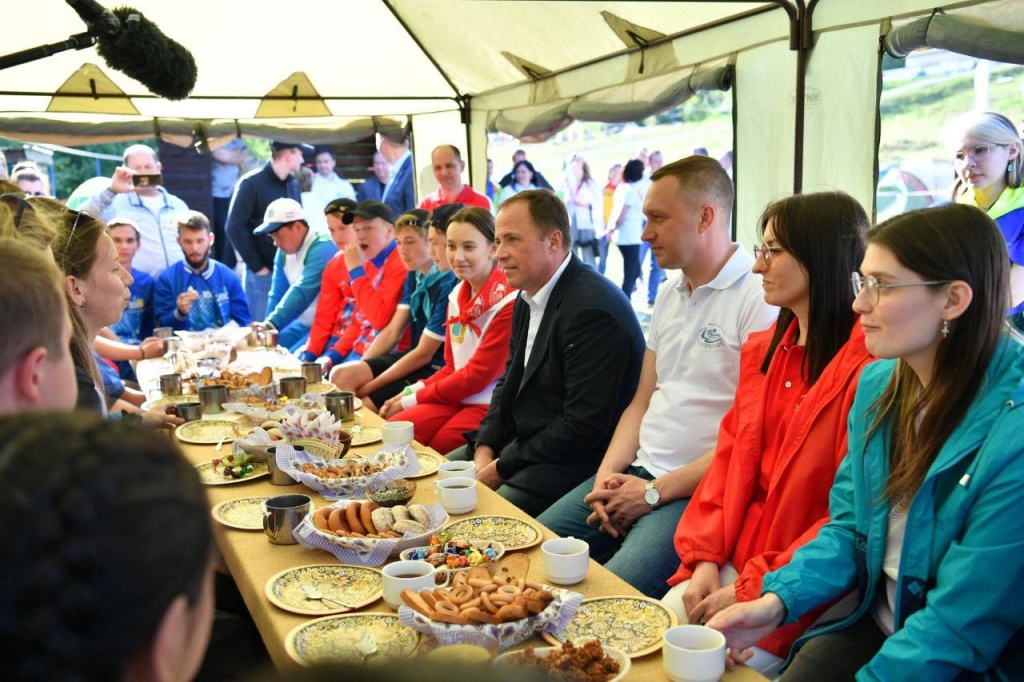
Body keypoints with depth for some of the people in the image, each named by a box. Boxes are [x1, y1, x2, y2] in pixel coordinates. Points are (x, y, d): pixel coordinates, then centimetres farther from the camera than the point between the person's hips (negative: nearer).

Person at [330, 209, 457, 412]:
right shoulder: (414, 277, 7)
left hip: (434, 371, -7)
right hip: (412, 357, 7)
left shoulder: (447, 285, -20)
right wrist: (360, 370, -4)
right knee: (344, 377, -11)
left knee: (364, 406, -14)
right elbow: (392, 331, 9)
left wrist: (370, 385, -11)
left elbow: (424, 354, -17)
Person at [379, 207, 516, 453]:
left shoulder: (509, 299, -14)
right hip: (458, 396, 6)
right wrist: (411, 392, -1)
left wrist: (413, 399, -7)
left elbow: (478, 375, -13)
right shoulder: (458, 294, 10)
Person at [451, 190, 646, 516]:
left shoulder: (593, 307, -23)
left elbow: (584, 425, -24)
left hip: (576, 461, -10)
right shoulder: (529, 299, 9)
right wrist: (485, 448, 0)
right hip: (522, 441, 10)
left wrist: (503, 467, -16)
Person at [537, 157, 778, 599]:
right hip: (639, 473, 8)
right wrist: (608, 473, 2)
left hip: (699, 491, -8)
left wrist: (655, 492, -13)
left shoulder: (759, 298, -11)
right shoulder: (669, 296, 17)